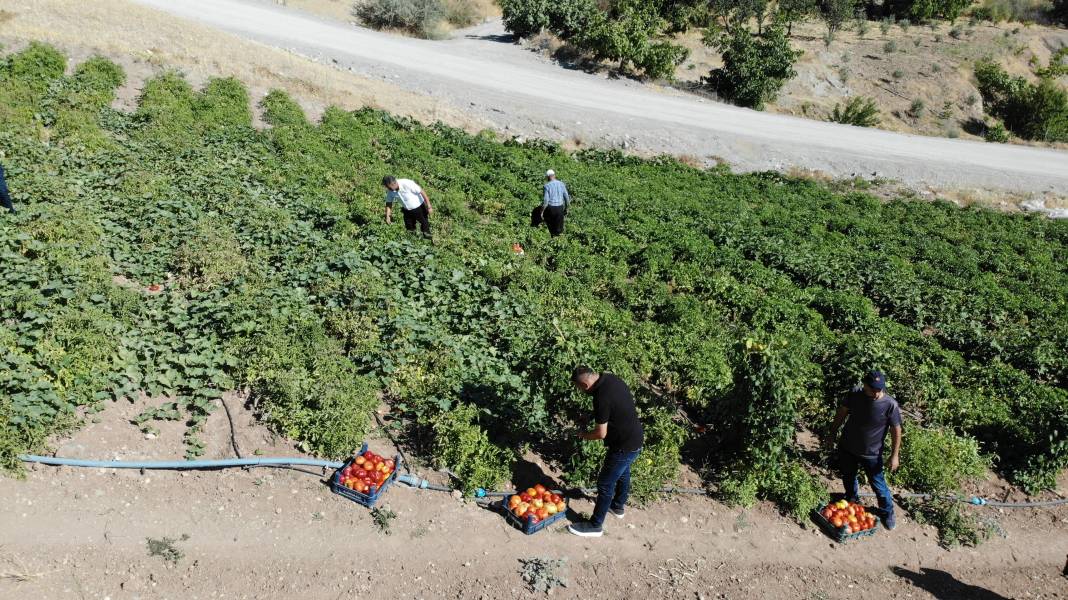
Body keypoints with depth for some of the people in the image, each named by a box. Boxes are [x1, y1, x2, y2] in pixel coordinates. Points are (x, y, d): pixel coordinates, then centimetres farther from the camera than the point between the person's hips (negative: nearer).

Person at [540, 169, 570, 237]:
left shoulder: (547, 186, -10)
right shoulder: (561, 184, 2)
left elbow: (545, 201, -14)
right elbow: (567, 198, 4)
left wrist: (542, 211, -5)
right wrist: (566, 209, 16)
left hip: (550, 208, -3)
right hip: (560, 208, 3)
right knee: (559, 228, 12)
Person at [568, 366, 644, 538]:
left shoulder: (602, 397, -31)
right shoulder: (611, 378, -4)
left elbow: (601, 433, -23)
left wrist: (583, 435, -5)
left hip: (624, 446, -9)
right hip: (636, 438, 9)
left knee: (605, 484, 4)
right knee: (623, 474, 28)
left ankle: (595, 525, 17)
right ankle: (618, 507, 50)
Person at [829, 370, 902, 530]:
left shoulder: (890, 404, -25)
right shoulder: (855, 394, -17)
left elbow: (896, 430, -14)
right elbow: (842, 412, 0)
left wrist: (894, 455, -11)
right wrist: (833, 432, 9)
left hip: (872, 454, -3)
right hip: (847, 448, 3)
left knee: (878, 484, 9)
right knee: (848, 477, 23)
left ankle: (887, 513, 35)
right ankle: (851, 499, 52)